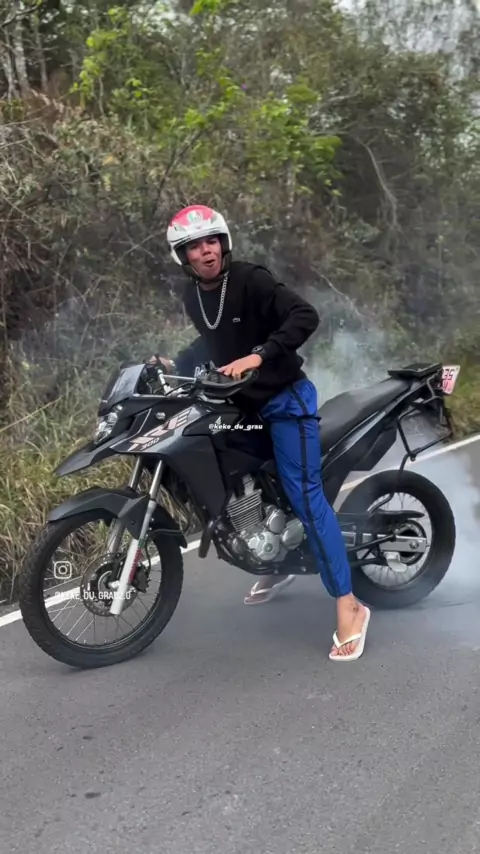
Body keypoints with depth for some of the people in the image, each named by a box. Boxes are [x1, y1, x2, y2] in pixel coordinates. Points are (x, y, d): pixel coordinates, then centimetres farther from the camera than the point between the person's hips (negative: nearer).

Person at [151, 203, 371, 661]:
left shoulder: (251, 279, -18)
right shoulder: (193, 294, 5)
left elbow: (305, 316, -27)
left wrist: (259, 355, -36)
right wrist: (177, 365, 10)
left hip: (285, 399, -8)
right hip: (240, 404, 9)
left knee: (304, 495, -15)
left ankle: (348, 607, -13)